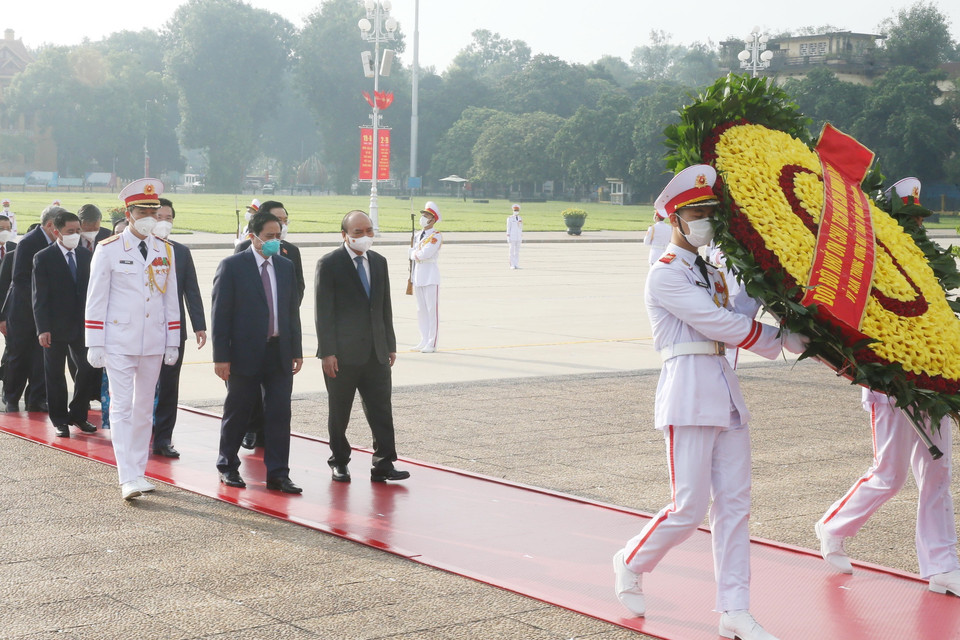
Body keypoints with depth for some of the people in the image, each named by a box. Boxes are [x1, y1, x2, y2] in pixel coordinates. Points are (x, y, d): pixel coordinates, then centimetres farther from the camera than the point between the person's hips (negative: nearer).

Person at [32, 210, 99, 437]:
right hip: (56, 327, -4)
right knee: (55, 375, 5)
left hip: (82, 325, 4)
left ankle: (77, 414, 19)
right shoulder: (43, 258, -5)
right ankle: (60, 421, 17)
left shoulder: (86, 256, 7)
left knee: (90, 370, 1)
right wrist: (42, 329, -14)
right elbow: (39, 297, -8)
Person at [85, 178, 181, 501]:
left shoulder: (165, 250, 8)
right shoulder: (108, 250, -4)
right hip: (119, 343, -4)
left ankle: (139, 471, 19)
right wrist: (95, 344, -7)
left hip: (153, 345, 4)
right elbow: (96, 299, -4)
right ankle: (128, 478, -11)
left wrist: (173, 342, 9)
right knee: (122, 409, -7)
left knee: (144, 409, 10)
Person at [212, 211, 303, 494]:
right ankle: (228, 466, 25)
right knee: (237, 414, 8)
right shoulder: (232, 266, -6)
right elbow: (220, 314, -8)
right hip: (245, 352, -4)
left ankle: (277, 474, 6)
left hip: (279, 351, 4)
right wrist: (221, 356, -13)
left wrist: (296, 351, 10)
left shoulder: (286, 266, 10)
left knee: (280, 413, 1)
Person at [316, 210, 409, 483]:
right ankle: (339, 462, 20)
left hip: (376, 351, 5)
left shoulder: (379, 262, 11)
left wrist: (390, 345, 13)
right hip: (342, 353, -5)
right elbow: (324, 311, -10)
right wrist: (327, 352, -15)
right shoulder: (329, 264, -7)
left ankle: (384, 463, 3)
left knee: (381, 409, 0)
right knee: (339, 412, 7)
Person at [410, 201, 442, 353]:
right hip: (418, 273, 8)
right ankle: (424, 341, 18)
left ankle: (432, 344, -2)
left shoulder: (436, 236, -10)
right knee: (421, 310, 11)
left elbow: (425, 253, -22)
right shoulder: (419, 235, 15)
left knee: (432, 309, -5)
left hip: (430, 274, -8)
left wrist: (414, 253, -3)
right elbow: (412, 254, 18)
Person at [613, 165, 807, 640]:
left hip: (724, 391, 8)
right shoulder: (666, 274, -8)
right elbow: (718, 324, -13)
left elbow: (735, 314, 11)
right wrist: (780, 339, -9)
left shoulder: (709, 273, 21)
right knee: (689, 509, -7)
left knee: (735, 503, 5)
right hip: (688, 390, -8)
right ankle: (631, 562, 20)